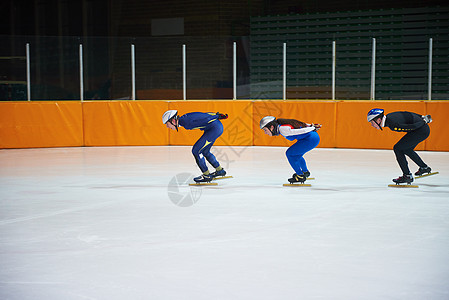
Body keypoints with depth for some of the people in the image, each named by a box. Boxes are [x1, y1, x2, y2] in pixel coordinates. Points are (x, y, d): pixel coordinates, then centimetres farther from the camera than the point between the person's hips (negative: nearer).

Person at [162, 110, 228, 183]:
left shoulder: (186, 121, -20)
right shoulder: (182, 120, 8)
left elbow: (203, 116, -17)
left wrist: (218, 116, -9)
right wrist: (217, 115, 14)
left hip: (215, 128, -10)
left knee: (196, 150, -8)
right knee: (204, 151, 23)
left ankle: (207, 176, 2)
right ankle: (220, 170, 38)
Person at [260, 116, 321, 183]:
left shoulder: (282, 129, -20)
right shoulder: (280, 126, 8)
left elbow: (300, 131, -19)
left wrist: (313, 128, -7)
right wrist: (311, 125, 22)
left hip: (311, 139, -10)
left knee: (290, 153, -7)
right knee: (295, 154, 26)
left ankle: (300, 176, 1)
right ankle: (305, 172, 45)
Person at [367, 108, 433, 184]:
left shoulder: (393, 124, -25)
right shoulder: (388, 117, 3)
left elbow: (412, 127, -23)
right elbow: (407, 114, 14)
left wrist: (424, 121, -9)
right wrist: (422, 117, 21)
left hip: (422, 131, -10)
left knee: (397, 148, -10)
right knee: (406, 149, 26)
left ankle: (407, 176, -7)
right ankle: (424, 168, 44)